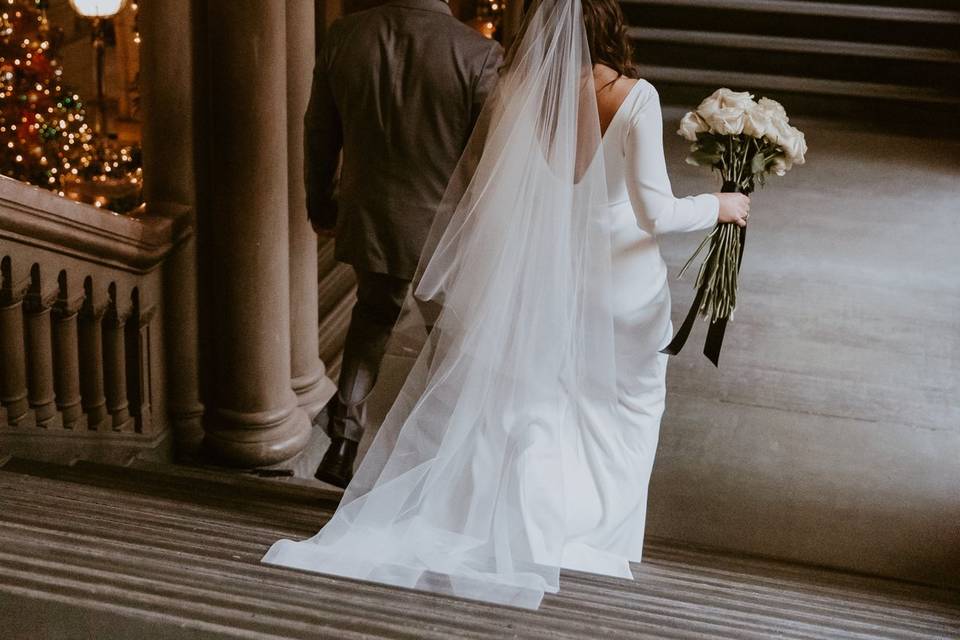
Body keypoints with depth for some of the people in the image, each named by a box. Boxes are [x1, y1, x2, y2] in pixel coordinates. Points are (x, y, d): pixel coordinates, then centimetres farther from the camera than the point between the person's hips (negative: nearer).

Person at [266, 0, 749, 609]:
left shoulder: (518, 90, -8)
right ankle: (604, 531, 23)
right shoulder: (633, 97, -20)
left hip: (548, 274, 3)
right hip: (621, 281, -3)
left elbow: (467, 187, -2)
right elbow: (654, 214, -22)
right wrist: (718, 206, -2)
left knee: (534, 405, 17)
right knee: (624, 408, 18)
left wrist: (434, 272, 10)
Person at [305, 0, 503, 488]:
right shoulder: (479, 55, -19)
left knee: (374, 315, 29)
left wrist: (320, 205, 19)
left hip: (368, 222, 4)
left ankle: (343, 439, 19)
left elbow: (320, 133, 3)